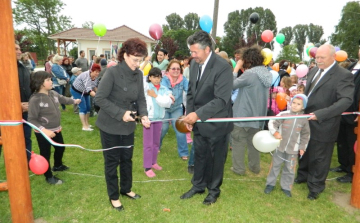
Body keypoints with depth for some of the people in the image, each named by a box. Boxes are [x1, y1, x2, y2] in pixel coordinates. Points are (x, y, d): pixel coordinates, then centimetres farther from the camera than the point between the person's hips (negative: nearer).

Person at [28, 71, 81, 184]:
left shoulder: (53, 93, -4)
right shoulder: (35, 99, -24)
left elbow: (63, 99, 19)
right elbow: (32, 119, -23)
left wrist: (74, 101, 35)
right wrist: (44, 130, -34)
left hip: (56, 129, 8)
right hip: (43, 132, -8)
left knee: (60, 148, 25)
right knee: (45, 154, 8)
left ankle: (57, 165, 53)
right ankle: (49, 176, 28)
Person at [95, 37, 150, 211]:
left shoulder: (138, 74, -2)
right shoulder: (112, 72, -20)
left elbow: (141, 98, 2)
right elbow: (99, 99, -19)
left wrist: (143, 115, -16)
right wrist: (120, 113, -25)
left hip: (128, 126, 5)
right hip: (110, 126, -5)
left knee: (127, 159, 19)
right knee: (112, 161, 10)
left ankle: (126, 189, 41)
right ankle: (113, 196, 30)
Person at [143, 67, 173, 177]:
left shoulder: (164, 89, 2)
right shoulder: (145, 86, -5)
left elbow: (167, 103, -11)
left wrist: (156, 96, -16)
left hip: (159, 118, 4)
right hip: (148, 117, -4)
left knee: (156, 143, 16)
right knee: (148, 144, 1)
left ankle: (153, 162, 33)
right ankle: (147, 167, 10)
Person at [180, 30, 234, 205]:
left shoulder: (223, 67, -22)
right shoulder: (194, 63, 0)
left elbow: (222, 99, -27)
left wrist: (198, 114, -32)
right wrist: (189, 115, 0)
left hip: (216, 122, -5)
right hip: (199, 121, 6)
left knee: (215, 158, 13)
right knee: (199, 155, 19)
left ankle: (214, 190, 35)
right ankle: (198, 185, 40)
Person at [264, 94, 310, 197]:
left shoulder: (304, 119, -2)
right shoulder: (284, 114, -9)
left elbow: (306, 135, 8)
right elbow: (272, 122, -9)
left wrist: (302, 147, 7)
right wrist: (275, 132, -23)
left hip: (293, 150, 1)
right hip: (280, 146, -1)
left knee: (290, 169, 11)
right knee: (275, 166, 12)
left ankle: (286, 187, 30)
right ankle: (270, 183, 29)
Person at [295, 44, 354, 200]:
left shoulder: (344, 75, -15)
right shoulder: (314, 71, 8)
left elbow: (346, 100, -24)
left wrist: (320, 114, -32)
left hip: (323, 126, -6)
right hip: (306, 121, 7)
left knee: (319, 158, 9)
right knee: (304, 153, 22)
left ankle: (315, 186, 28)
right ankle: (303, 175, 43)